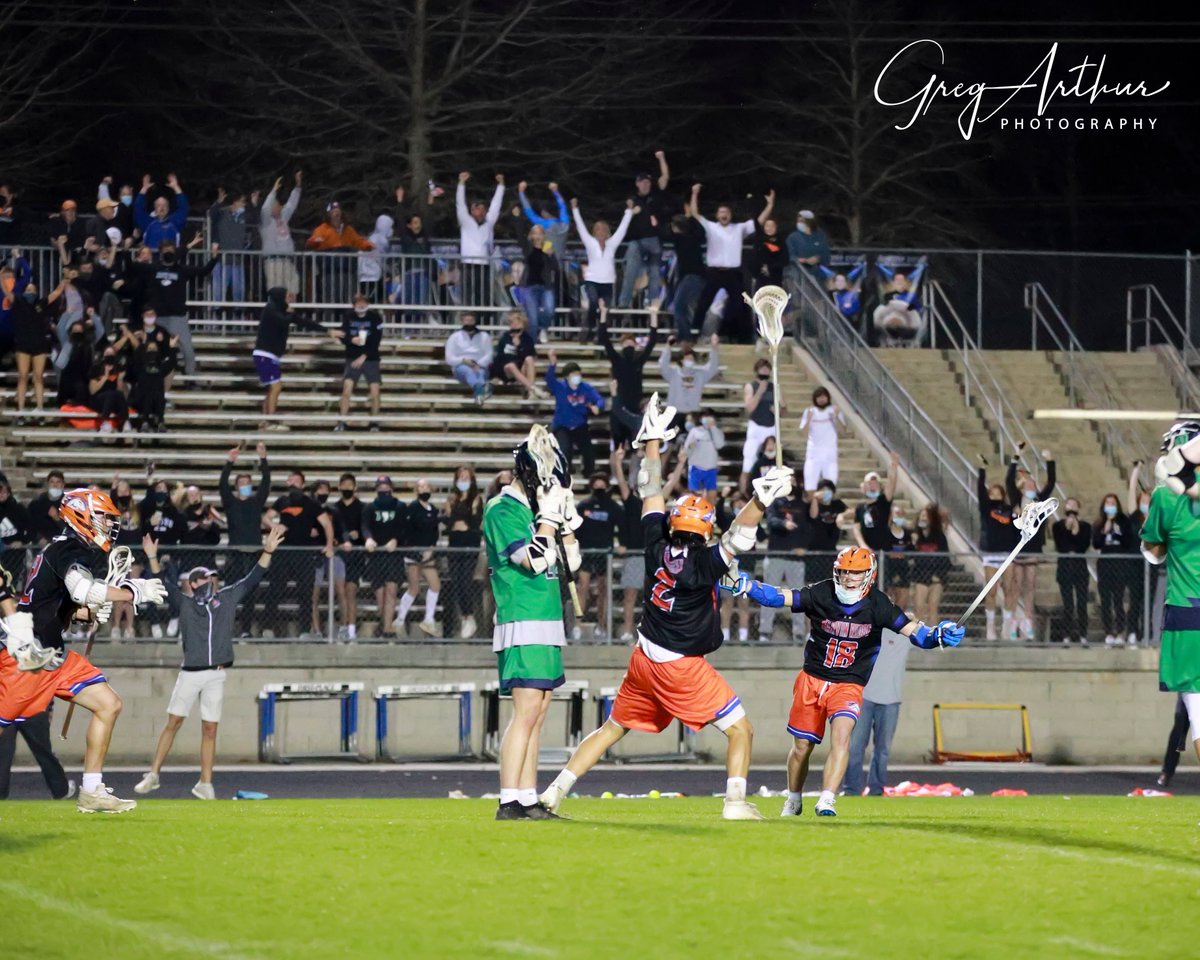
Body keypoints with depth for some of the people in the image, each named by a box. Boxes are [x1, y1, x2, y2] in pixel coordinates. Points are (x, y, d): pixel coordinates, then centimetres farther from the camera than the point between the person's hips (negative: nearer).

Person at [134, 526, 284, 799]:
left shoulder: (228, 598, 10)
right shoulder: (185, 602, 5)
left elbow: (252, 579, 7)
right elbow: (163, 584, -2)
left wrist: (267, 551, -3)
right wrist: (152, 557, -13)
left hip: (216, 675, 2)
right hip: (189, 673, -2)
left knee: (210, 729, 2)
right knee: (173, 723, -1)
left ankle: (205, 784, 6)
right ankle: (153, 775, 6)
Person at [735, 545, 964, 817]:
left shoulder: (877, 605, -11)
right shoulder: (820, 595, -10)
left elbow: (914, 632, -13)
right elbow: (778, 597, -16)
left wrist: (939, 635, -32)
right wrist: (745, 585, -32)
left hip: (848, 685, -2)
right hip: (811, 680, 2)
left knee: (841, 735, -27)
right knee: (802, 746, 10)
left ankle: (827, 801, -29)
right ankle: (793, 800, 35)